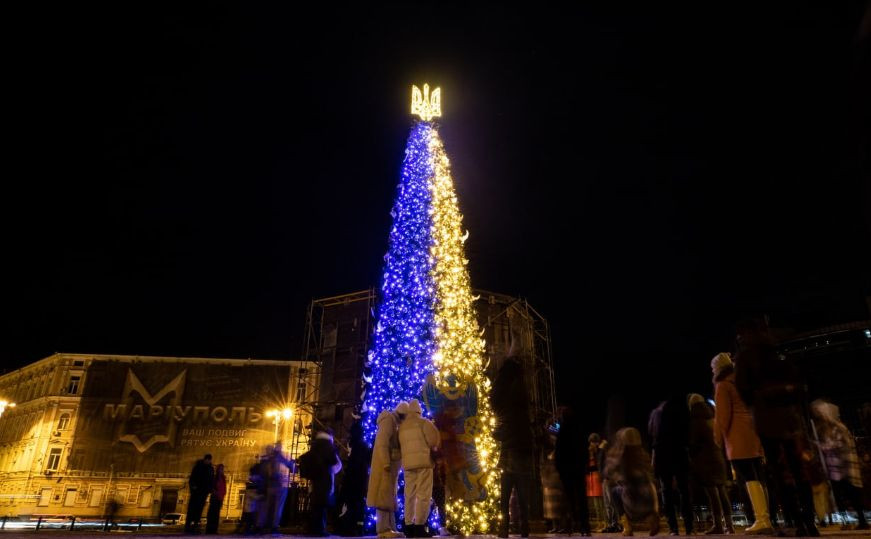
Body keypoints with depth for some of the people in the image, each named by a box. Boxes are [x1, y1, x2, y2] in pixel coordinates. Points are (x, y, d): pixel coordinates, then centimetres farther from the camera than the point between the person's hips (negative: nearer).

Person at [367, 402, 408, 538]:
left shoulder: (394, 423, 21)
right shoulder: (388, 420, -10)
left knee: (389, 496, 5)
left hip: (390, 463, 10)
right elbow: (382, 442, -20)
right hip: (386, 462, -10)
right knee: (384, 494, -13)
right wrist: (386, 463, -25)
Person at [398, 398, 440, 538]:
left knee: (410, 495, 9)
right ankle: (419, 526, -11)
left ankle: (409, 526, 8)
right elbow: (434, 439, -7)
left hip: (407, 463, 5)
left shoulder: (401, 426, 15)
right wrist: (430, 448, 11)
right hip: (423, 461, -5)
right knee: (423, 494, -5)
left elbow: (399, 445, 14)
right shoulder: (423, 422, 0)